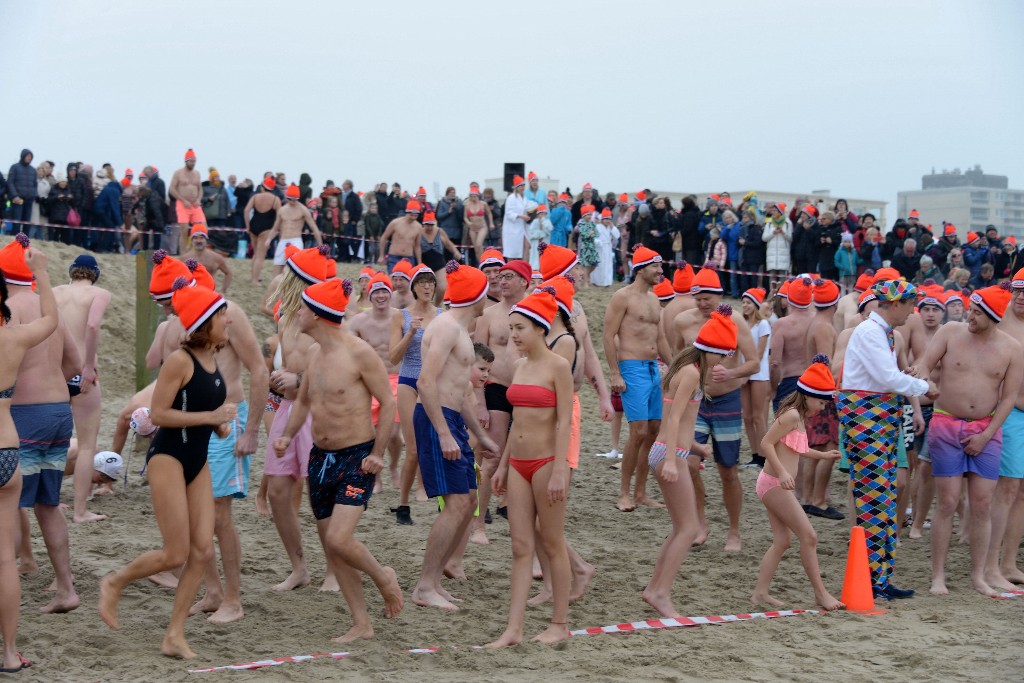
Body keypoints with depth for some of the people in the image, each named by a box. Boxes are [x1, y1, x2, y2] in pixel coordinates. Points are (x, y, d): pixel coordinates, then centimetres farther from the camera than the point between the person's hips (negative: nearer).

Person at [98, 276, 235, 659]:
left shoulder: (214, 359, 8)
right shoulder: (180, 360, -16)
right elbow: (158, 414, -18)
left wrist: (221, 425, 3)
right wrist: (210, 417, -19)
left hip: (198, 462, 8)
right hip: (167, 458, -8)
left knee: (202, 551, 1)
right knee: (176, 555, -7)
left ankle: (175, 636, 9)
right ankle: (114, 583, 20)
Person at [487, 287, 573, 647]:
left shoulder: (558, 366, -10)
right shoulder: (520, 365, 11)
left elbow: (564, 422, -14)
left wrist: (559, 472, -19)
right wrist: (503, 466, 16)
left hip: (546, 462, -7)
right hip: (518, 463, 7)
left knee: (552, 544, 3)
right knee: (520, 547, 4)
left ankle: (560, 623, 15)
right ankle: (514, 628, 3)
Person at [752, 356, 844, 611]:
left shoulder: (798, 416, 15)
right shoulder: (792, 415, -16)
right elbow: (766, 444, -21)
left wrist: (822, 455, 31)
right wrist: (782, 473, -28)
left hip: (775, 485, 10)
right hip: (774, 484, -10)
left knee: (782, 541, 11)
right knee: (808, 536, -6)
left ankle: (760, 592, 11)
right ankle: (820, 592, 1)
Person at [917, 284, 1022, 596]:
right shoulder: (950, 332, -2)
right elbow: (924, 368, -2)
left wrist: (986, 435, -6)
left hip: (986, 429, 1)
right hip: (946, 424, -1)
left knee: (982, 504, 1)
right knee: (947, 502, -3)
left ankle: (978, 576, 11)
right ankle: (938, 576, 4)